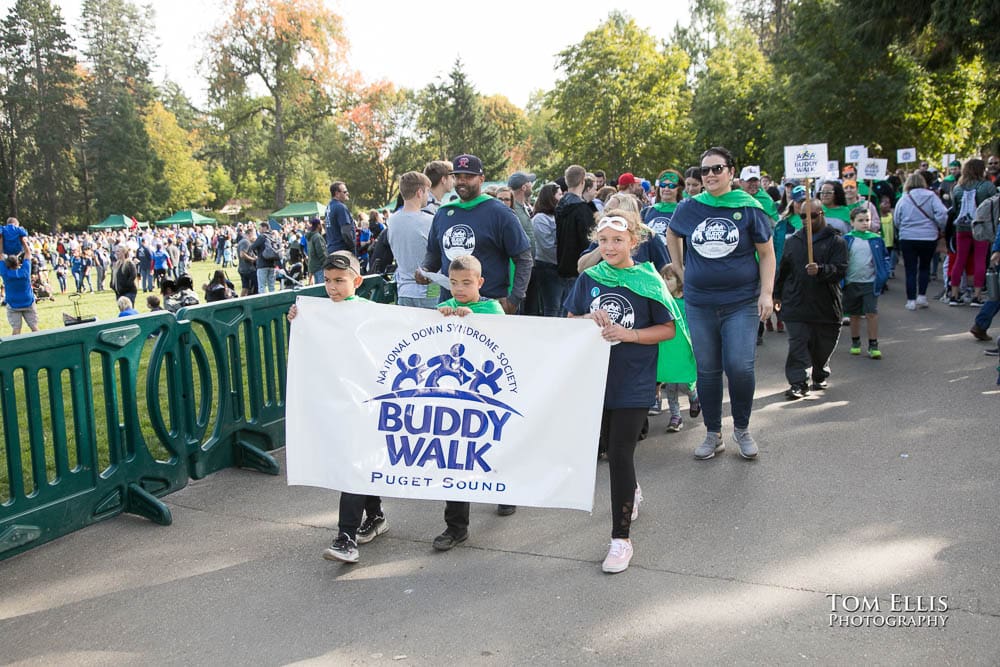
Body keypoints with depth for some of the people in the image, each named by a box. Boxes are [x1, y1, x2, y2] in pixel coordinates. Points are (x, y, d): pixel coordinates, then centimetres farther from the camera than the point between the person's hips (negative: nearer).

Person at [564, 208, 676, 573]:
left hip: (633, 382, -4)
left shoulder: (647, 280, -7)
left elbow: (667, 329, -4)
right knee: (609, 446, 20)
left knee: (620, 454, -6)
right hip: (596, 376, 4)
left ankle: (621, 538, 4)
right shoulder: (589, 278, 2)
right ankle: (632, 491, 52)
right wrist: (588, 320, -12)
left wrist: (629, 334, -17)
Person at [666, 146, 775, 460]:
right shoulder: (689, 207, 4)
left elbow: (766, 254, 2)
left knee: (740, 366, -11)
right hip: (699, 303, 3)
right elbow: (672, 235, 24)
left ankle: (742, 428, 14)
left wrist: (766, 292, -7)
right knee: (707, 370, 8)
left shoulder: (749, 207, -2)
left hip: (741, 302, -2)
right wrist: (680, 270, 15)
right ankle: (713, 434, 23)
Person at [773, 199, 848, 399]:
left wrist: (820, 270, -28)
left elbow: (840, 270, -10)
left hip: (825, 306, -1)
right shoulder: (792, 241, 11)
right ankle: (798, 383, -5)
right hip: (795, 305, 1)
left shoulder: (836, 241, 0)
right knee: (797, 344, -7)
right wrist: (777, 294, 22)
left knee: (823, 346, 11)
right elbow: (782, 270, 20)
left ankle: (820, 377, 33)